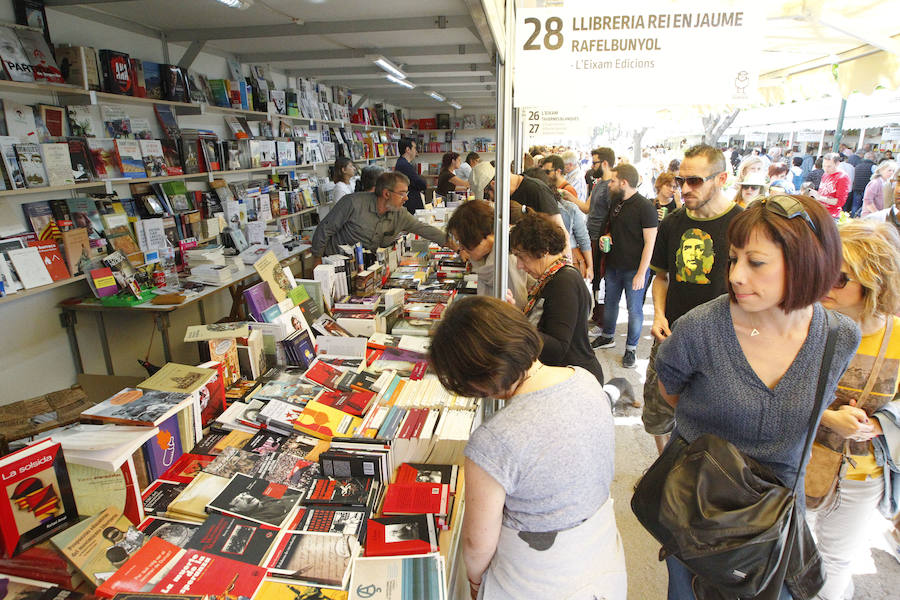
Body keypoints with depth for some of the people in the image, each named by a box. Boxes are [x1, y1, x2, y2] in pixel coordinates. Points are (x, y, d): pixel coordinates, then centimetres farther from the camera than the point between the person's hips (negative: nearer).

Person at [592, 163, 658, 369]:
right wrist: (607, 237, 0)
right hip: (614, 266, 7)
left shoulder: (645, 207, -14)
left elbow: (649, 243, -15)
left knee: (634, 309, 3)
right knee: (610, 302, 18)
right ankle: (607, 337, 36)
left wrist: (641, 273, -18)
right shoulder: (616, 202, 9)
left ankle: (630, 348, 16)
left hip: (635, 269, -7)